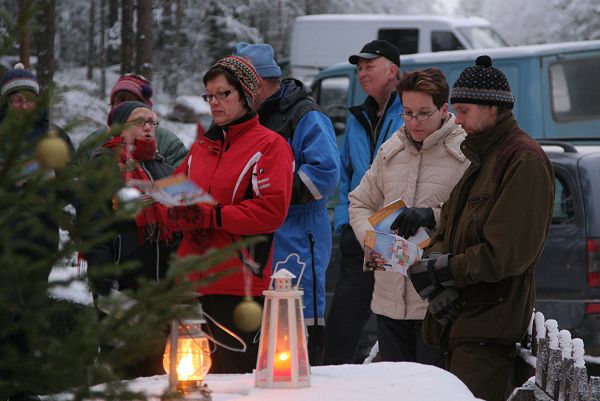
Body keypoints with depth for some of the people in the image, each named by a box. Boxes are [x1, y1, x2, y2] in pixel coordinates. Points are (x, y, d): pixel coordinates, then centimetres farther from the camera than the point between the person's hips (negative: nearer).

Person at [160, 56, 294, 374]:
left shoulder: (269, 145, -1)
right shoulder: (202, 147, 19)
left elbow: (272, 210, -13)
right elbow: (170, 199, 16)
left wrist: (212, 216, -14)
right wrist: (183, 215, -7)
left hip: (238, 282, -6)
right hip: (193, 280, 6)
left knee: (237, 373, -7)